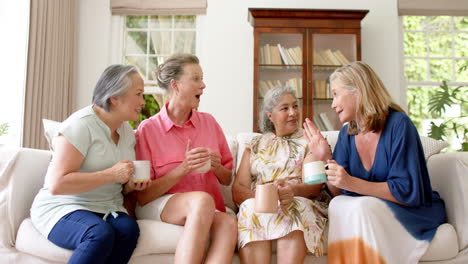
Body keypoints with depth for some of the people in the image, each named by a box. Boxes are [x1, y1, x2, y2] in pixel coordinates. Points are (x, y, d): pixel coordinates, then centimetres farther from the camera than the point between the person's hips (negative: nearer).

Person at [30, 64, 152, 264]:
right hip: (63, 208, -6)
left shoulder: (127, 130, 10)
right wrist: (110, 174, -23)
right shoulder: (81, 125, -14)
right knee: (101, 234, -36)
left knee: (128, 228, -28)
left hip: (107, 211, 6)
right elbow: (56, 184, -21)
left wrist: (131, 186, 0)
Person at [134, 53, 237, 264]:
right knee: (202, 200, -36)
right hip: (158, 207, -3)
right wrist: (183, 170, -19)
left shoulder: (209, 122, 9)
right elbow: (143, 196, -6)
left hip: (208, 212, 4)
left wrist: (217, 167, -8)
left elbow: (228, 180, 15)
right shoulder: (148, 129, -3)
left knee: (229, 223, -32)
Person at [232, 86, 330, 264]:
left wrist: (293, 190, -26)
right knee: (251, 209, -32)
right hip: (257, 203, 2)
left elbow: (315, 186, -1)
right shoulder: (254, 145, 19)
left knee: (292, 210, -35)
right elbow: (238, 190, 8)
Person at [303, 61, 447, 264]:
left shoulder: (398, 124, -16)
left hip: (415, 211, -4)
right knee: (338, 205, -25)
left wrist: (352, 183, -30)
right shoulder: (347, 134, 1)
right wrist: (325, 158, -14)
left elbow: (407, 192, -21)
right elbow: (338, 192, 1)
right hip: (367, 211, 5)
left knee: (362, 207, -31)